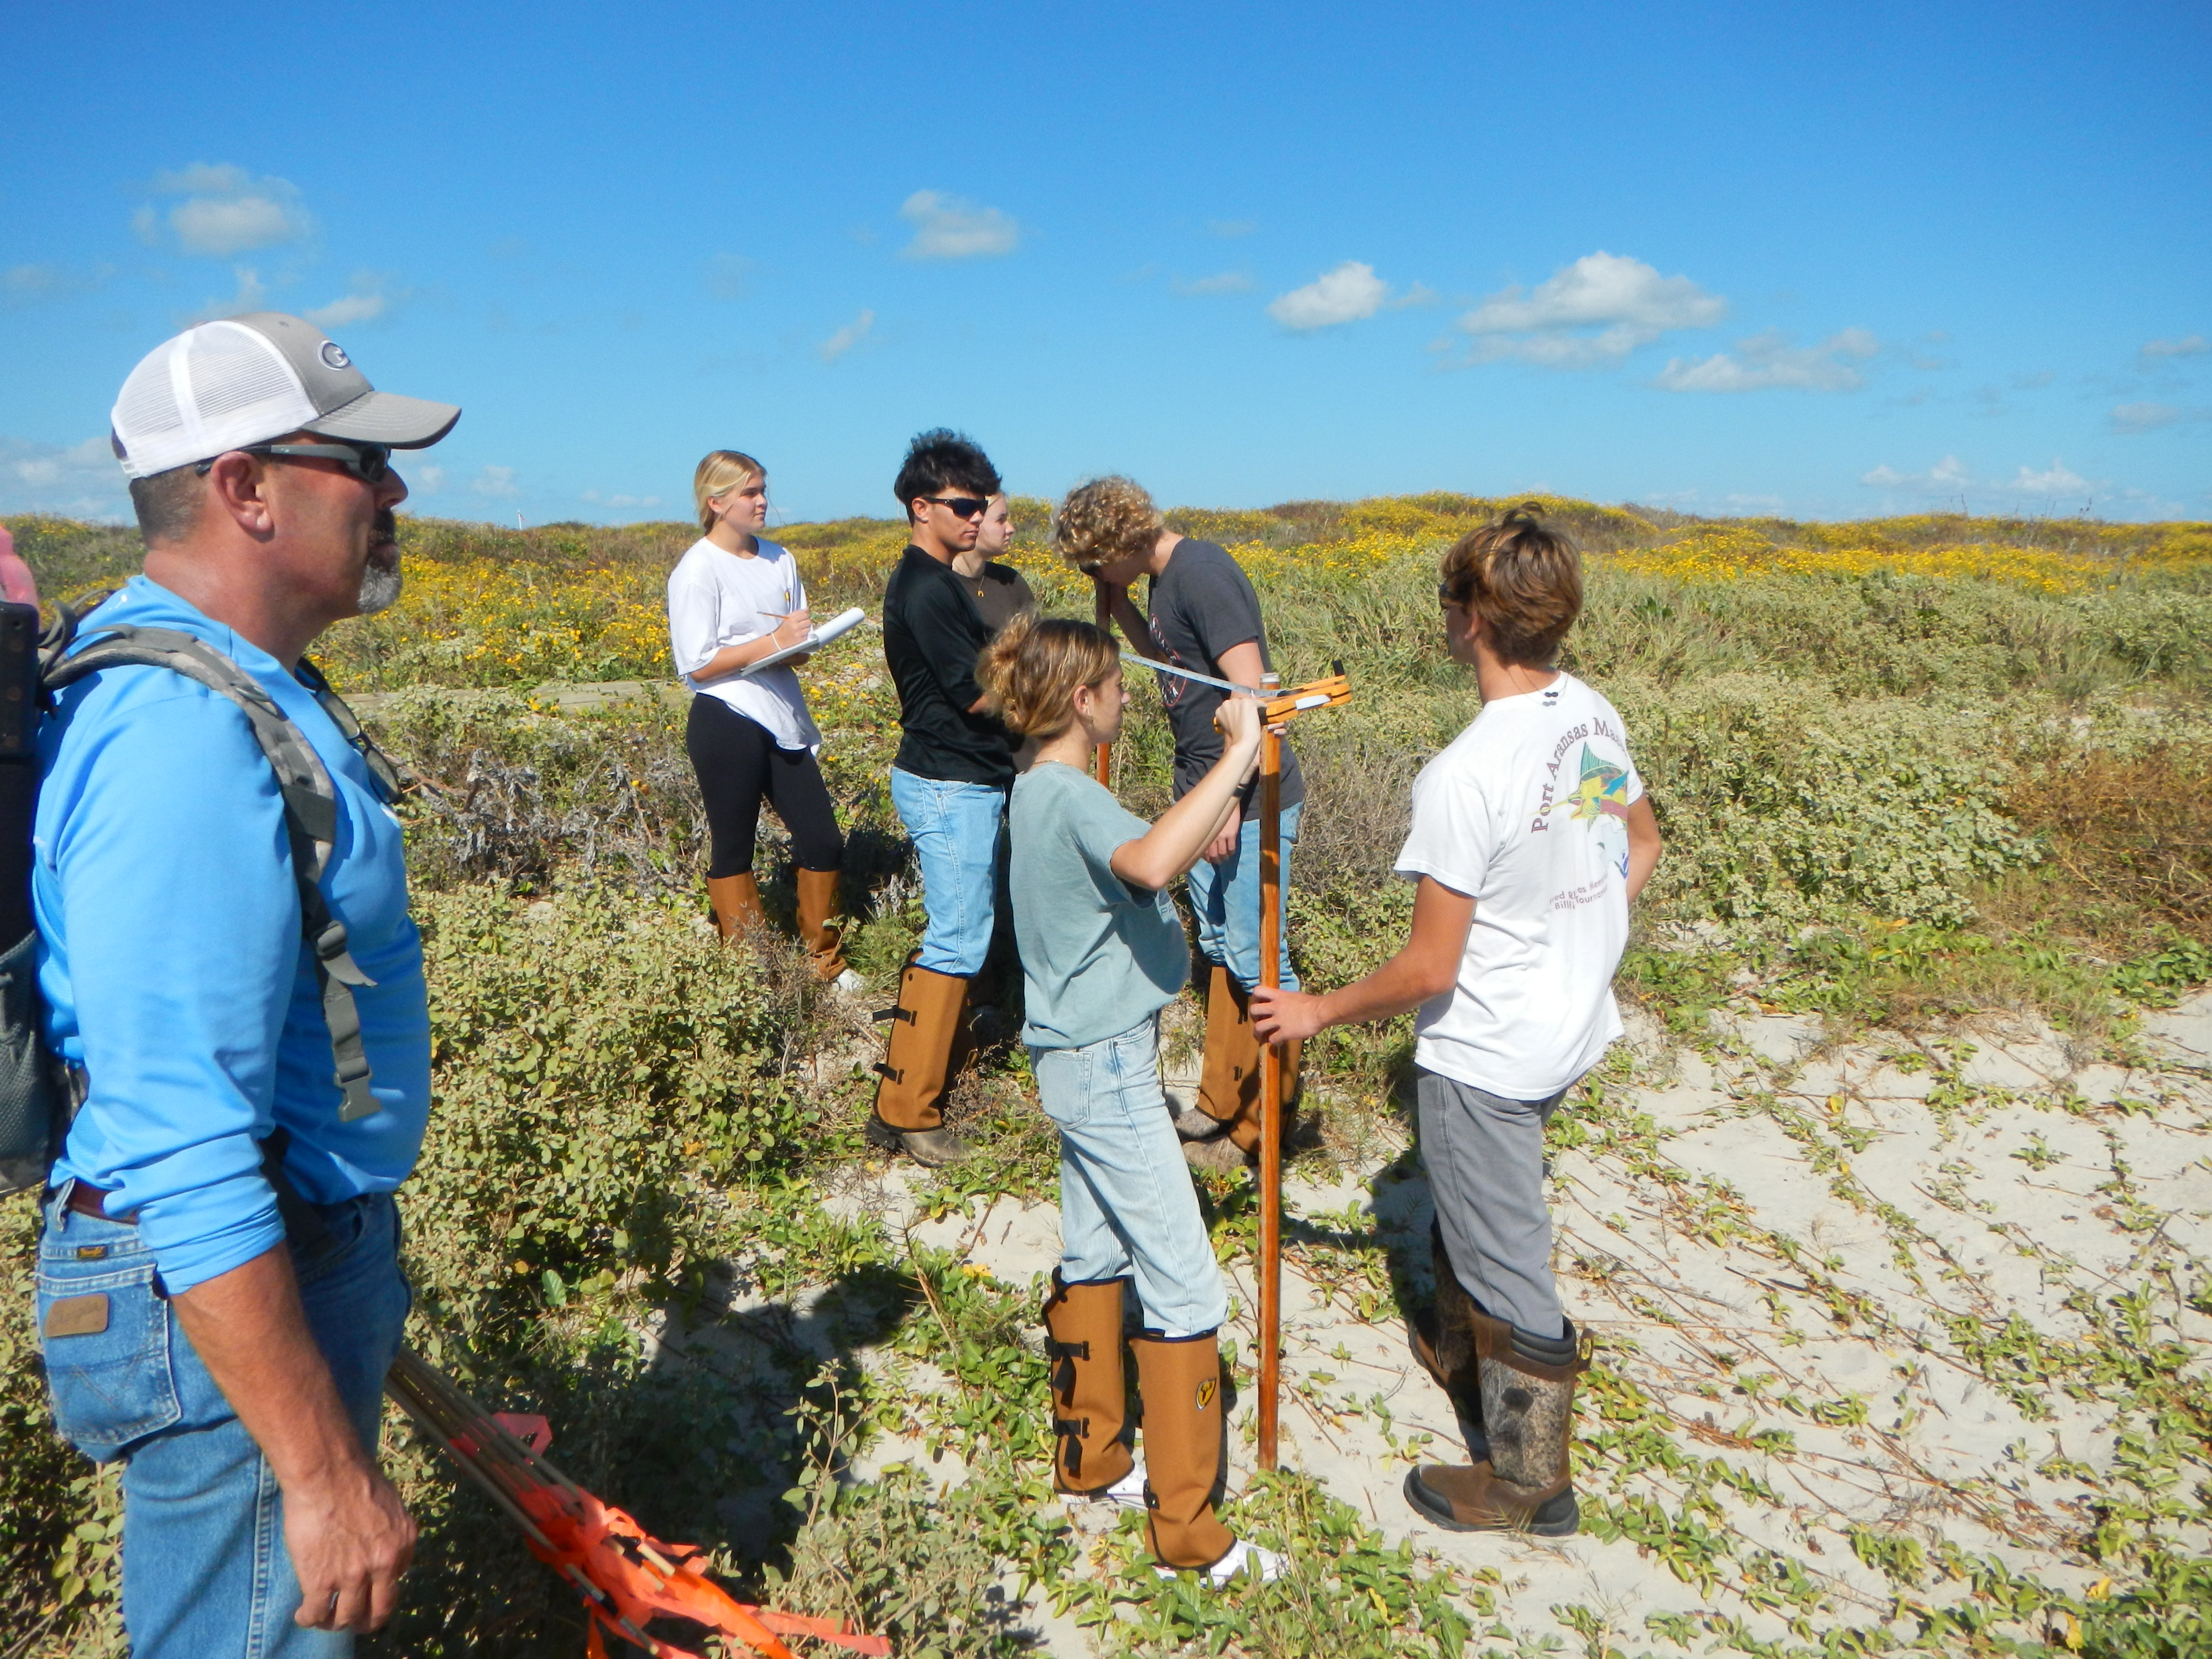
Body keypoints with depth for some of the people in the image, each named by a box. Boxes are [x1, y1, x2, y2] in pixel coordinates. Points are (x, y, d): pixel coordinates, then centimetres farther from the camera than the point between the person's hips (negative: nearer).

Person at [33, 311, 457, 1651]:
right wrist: (325, 1476, -25)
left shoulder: (218, 682, 6)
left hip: (292, 1250, 10)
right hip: (226, 1308, -10)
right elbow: (186, 1163, -30)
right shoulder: (185, 742, -28)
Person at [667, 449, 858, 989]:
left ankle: (824, 961, 22)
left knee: (823, 840, 7)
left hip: (784, 720, 6)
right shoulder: (698, 571, -9)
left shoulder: (780, 560, 11)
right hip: (729, 724, -6)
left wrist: (803, 644, -7)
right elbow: (697, 664, -13)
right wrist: (772, 642, -19)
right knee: (734, 848, 6)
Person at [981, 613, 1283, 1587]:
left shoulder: (1037, 792, 9)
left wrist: (1207, 824, 2)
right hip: (1109, 1070, -10)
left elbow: (1131, 865, 17)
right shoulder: (1074, 799, -23)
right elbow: (1149, 865, -45)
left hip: (1080, 1059, 10)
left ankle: (1089, 1459, 34)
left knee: (1093, 1258, 19)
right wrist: (1236, 758, -40)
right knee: (1183, 1287, -2)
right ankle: (1185, 1531, 7)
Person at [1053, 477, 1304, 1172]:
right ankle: (1219, 1103, 30)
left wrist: (1231, 799, -23)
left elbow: (1250, 690, -23)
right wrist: (1118, 602, 10)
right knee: (1218, 950, 17)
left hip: (1250, 801, -10)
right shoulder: (1164, 580, 10)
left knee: (1256, 960, -1)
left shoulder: (1201, 572, -18)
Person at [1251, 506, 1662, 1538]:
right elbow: (1642, 847, 13)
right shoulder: (1595, 716, -4)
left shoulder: (1464, 776, -30)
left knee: (1505, 1261, 10)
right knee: (1470, 1205, 30)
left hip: (1486, 1057, -9)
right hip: (1571, 1026, 9)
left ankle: (1530, 1479, 29)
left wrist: (1319, 1012, -9)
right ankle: (1463, 1360, 53)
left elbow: (1428, 970, -24)